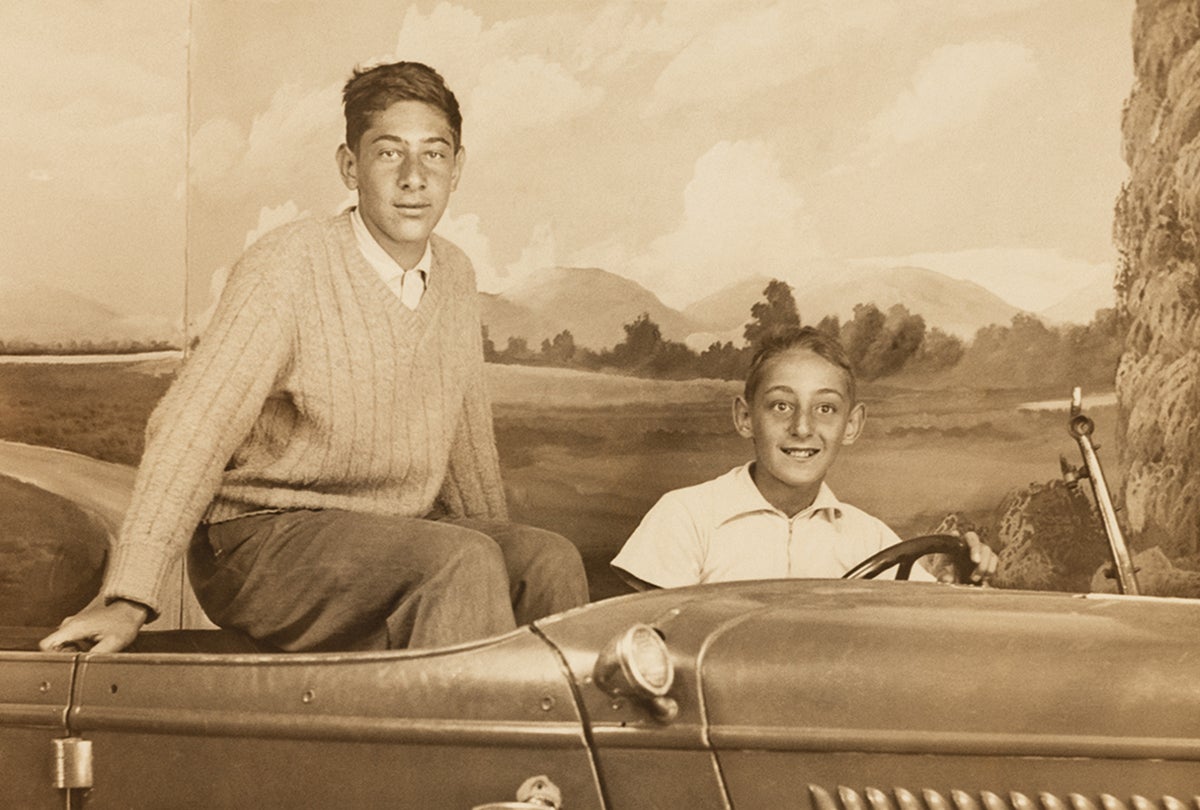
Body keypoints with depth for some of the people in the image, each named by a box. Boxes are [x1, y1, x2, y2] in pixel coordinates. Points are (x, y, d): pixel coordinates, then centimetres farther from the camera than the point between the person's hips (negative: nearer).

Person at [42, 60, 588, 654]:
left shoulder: (455, 277, 7)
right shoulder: (287, 265, -14)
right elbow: (192, 425, -21)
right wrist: (129, 599, -28)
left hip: (399, 534, 6)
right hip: (263, 537, -6)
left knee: (551, 562, -18)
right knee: (461, 559, -29)